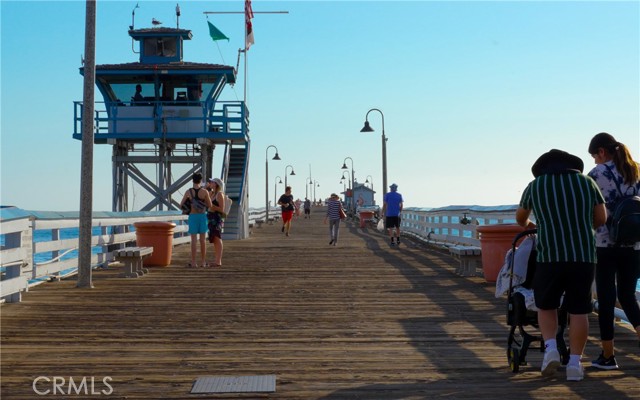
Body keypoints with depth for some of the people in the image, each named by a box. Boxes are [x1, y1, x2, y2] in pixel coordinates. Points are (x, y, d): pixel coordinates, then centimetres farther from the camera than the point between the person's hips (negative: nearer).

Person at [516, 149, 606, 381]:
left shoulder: (535, 186, 8)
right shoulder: (587, 182, 11)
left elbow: (520, 218, 22)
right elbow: (601, 218, 10)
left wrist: (529, 225, 44)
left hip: (550, 256, -1)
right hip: (584, 256, 1)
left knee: (546, 306, 15)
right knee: (578, 310, 7)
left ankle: (550, 348, -3)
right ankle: (574, 363, 5)